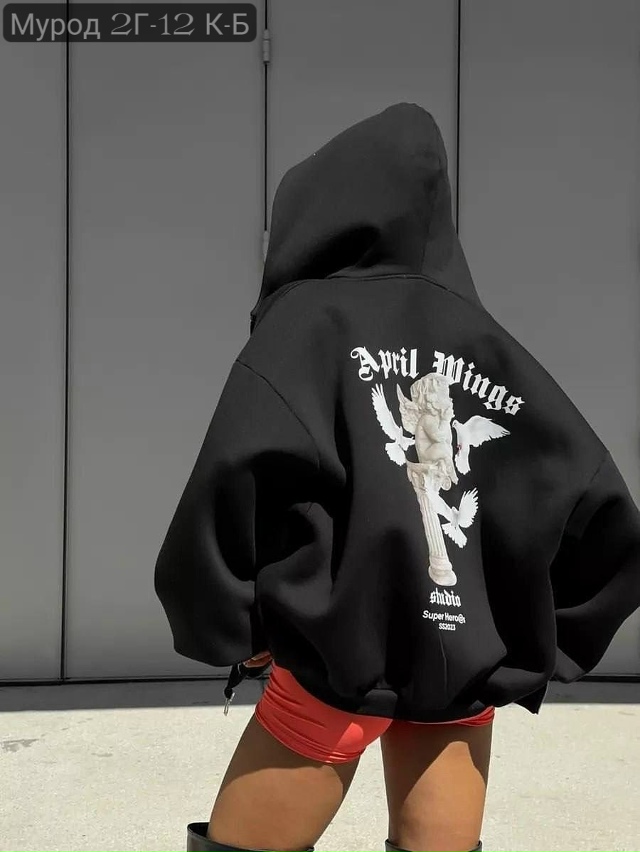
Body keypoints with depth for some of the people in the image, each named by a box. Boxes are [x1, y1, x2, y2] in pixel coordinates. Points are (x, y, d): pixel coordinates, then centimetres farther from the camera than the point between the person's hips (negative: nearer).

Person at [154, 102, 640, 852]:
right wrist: (533, 648, 12)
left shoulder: (308, 321, -5)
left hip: (341, 654, -4)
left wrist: (225, 628, -9)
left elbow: (245, 471, -23)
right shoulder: (488, 344, 6)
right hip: (470, 671, 5)